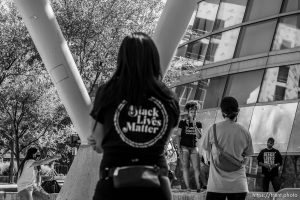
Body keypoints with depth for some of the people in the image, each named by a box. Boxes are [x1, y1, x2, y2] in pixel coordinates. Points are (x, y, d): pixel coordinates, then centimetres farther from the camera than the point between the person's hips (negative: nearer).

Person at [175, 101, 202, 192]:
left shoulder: (198, 123, 9)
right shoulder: (182, 122, 1)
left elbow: (199, 136, 0)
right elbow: (178, 136, 2)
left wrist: (195, 126, -13)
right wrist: (179, 148, -6)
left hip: (194, 147, 3)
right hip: (184, 147, -2)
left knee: (197, 168, -6)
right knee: (185, 167, -3)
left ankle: (198, 188, -6)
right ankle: (188, 188, -2)